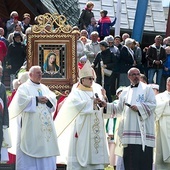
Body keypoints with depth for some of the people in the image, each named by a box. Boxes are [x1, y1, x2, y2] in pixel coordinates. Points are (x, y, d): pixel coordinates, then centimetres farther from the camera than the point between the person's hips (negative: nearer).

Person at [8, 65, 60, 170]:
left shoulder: (44, 88, 20)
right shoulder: (24, 87, 2)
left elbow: (54, 99, 10)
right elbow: (21, 100, -15)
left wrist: (47, 99, -11)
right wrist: (37, 99, -13)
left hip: (45, 125, 6)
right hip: (31, 126, -6)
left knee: (46, 148, 4)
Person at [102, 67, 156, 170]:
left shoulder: (147, 89, 6)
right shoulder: (125, 92, 19)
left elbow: (153, 104, -4)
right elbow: (119, 109, 19)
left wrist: (138, 107, -13)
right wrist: (106, 105, 6)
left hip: (143, 130, -4)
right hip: (129, 131, 4)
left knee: (144, 157, -9)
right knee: (130, 158, 2)